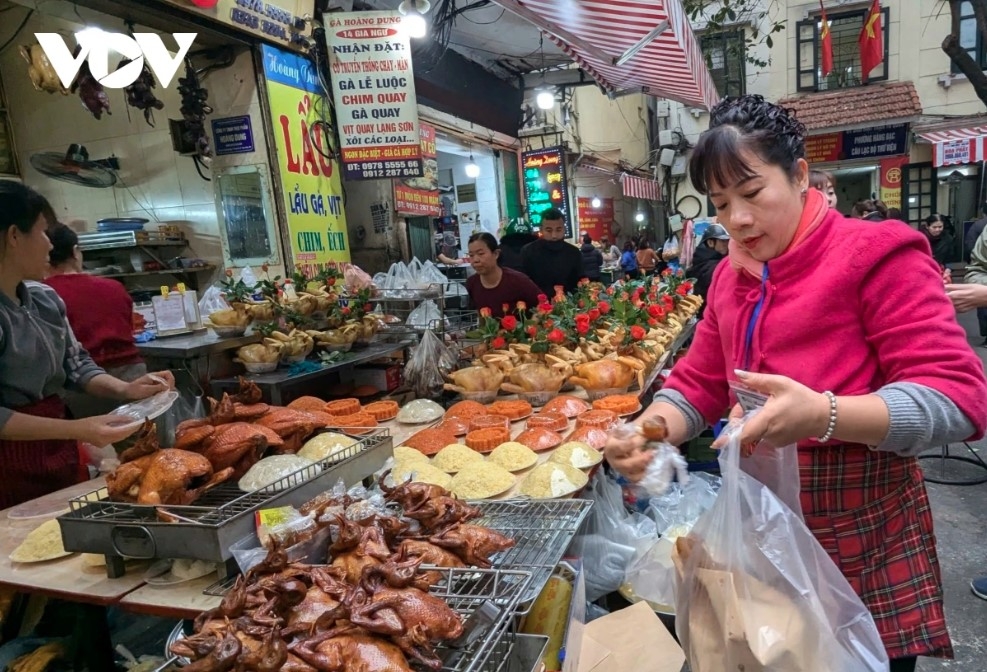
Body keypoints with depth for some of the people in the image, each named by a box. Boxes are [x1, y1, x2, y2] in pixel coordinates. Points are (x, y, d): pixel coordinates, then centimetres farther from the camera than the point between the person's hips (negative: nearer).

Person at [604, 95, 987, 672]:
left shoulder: (874, 255, -14)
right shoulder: (730, 277, 5)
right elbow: (698, 385, 6)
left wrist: (821, 415, -37)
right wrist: (645, 434, -14)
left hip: (864, 542, -5)